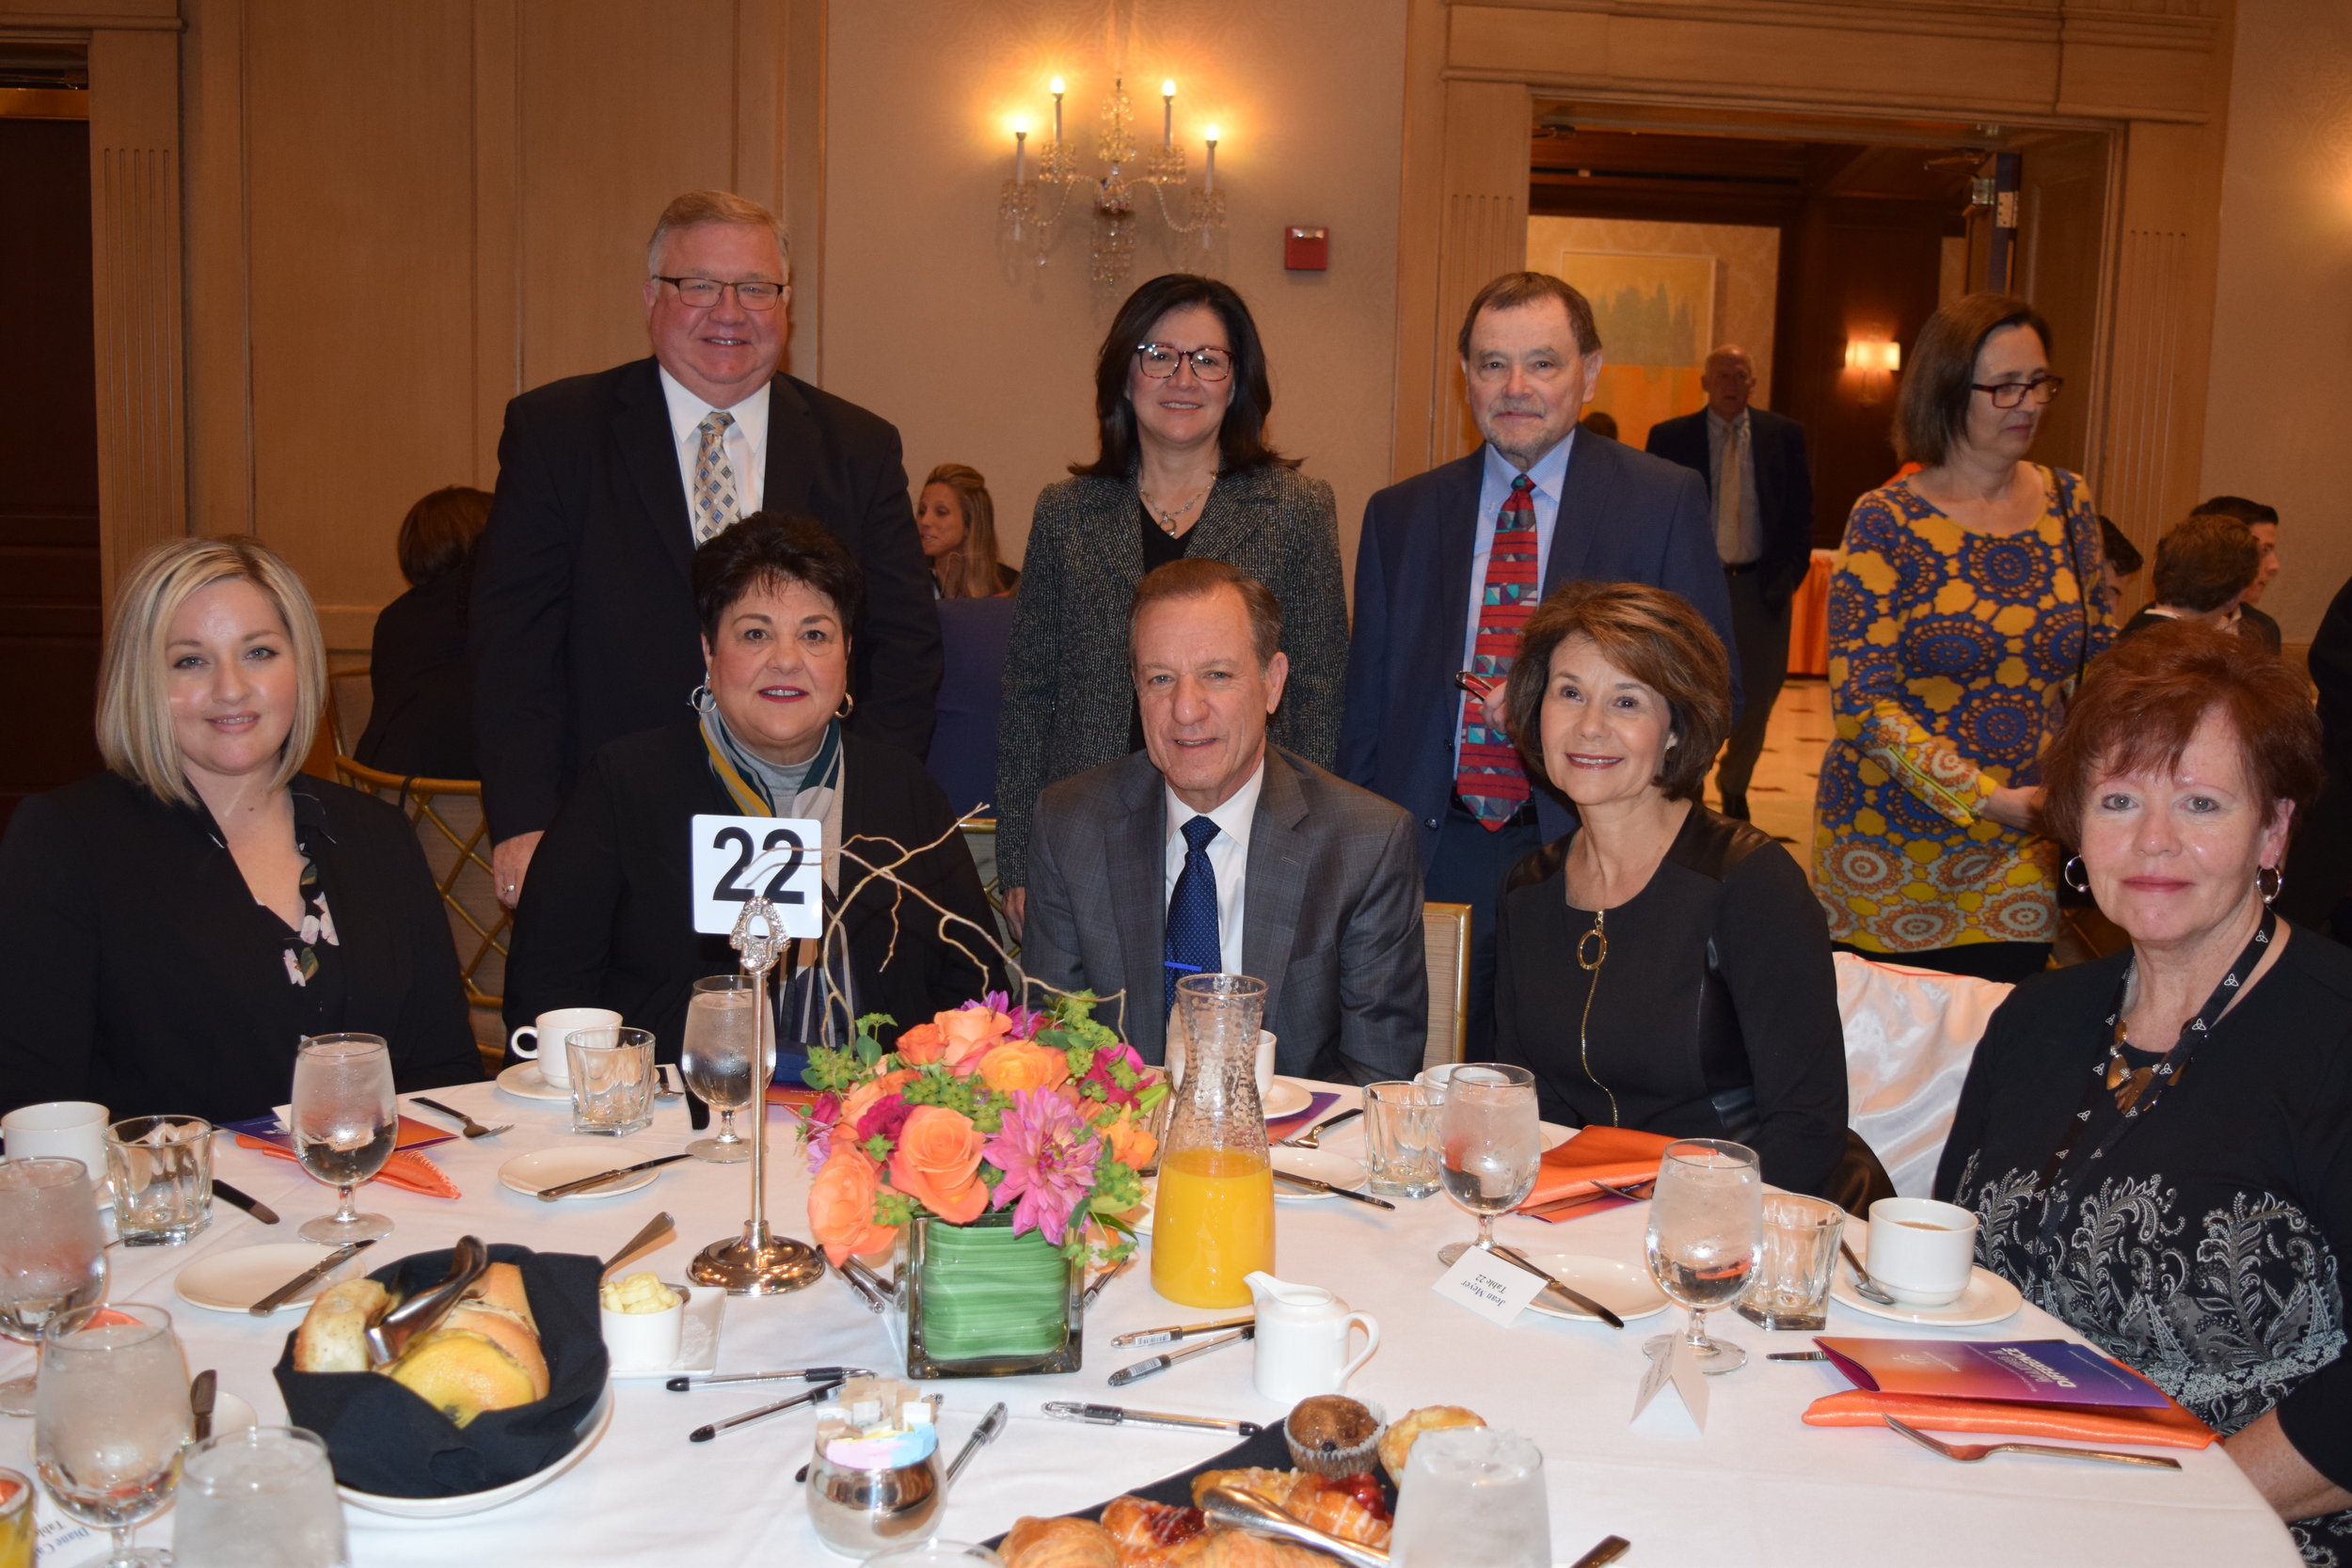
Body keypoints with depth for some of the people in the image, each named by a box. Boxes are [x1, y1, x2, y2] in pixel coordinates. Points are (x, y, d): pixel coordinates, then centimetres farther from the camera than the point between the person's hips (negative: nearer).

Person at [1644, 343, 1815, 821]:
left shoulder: (1784, 435, 5)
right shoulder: (1670, 437, 0)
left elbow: (1800, 510, 6)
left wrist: (1790, 572, -3)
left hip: (1761, 585, 2)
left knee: (1757, 696, 8)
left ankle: (1733, 788, 30)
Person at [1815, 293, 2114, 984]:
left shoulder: (2068, 503, 5)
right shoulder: (1886, 521, -9)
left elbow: (2102, 659, 14)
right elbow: (1861, 702, -14)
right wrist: (1988, 798, -20)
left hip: (2022, 858, 4)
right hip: (1891, 855, -3)